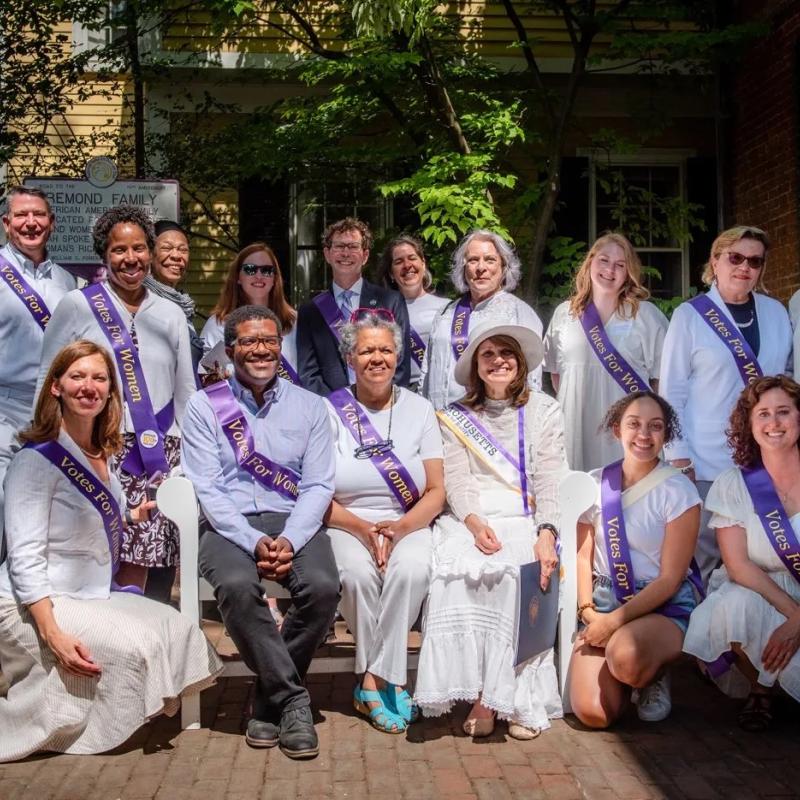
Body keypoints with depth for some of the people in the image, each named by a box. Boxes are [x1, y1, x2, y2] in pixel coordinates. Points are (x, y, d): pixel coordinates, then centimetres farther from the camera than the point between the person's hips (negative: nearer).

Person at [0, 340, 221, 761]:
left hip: (95, 596, 8)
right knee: (133, 647, -24)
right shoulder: (38, 458, -16)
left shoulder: (101, 454, 8)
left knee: (177, 628, -1)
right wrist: (53, 635, -29)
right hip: (37, 605, -8)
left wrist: (134, 514, 14)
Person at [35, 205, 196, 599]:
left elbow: (185, 392, 17)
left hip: (158, 453, 3)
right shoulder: (77, 305, 3)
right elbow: (47, 384, 6)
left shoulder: (171, 314, 13)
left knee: (139, 559, 0)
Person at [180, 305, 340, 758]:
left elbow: (318, 486, 3)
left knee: (323, 586, -28)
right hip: (230, 525, -1)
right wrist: (254, 542, -17)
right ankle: (292, 699, -15)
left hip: (295, 522, 2)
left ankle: (271, 696, -5)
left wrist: (289, 541, -15)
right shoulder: (205, 406, 6)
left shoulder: (309, 406, 11)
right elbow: (207, 489, -2)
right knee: (237, 586, -34)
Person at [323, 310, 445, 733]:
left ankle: (373, 680, -20)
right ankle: (389, 679, -15)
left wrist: (401, 527, -15)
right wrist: (362, 528, -18)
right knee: (358, 572, -33)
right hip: (346, 525, -1)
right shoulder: (330, 411, 3)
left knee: (411, 569, -32)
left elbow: (436, 491, 4)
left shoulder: (419, 409, 9)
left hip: (408, 525, 1)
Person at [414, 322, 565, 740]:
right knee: (455, 570, -32)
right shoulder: (456, 418, 16)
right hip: (468, 520, 1)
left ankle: (518, 699, -27)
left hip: (525, 518, -1)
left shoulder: (544, 411, 12)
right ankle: (477, 692, -29)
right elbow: (456, 481, 3)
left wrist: (546, 534, -16)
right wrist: (475, 523, -18)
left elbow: (550, 479, 2)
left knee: (514, 575, -33)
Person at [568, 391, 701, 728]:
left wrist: (616, 619, -16)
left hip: (664, 607, -3)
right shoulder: (595, 484, 3)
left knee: (626, 653, -38)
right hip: (605, 601, 3)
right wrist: (587, 611, -10)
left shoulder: (679, 491, -8)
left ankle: (654, 675, 0)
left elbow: (670, 578, -9)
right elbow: (583, 556, 6)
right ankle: (633, 676, 18)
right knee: (593, 713, -17)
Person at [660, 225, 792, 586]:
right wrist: (678, 458, -8)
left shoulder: (776, 313, 8)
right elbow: (670, 391, -3)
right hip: (706, 463, -3)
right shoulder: (689, 316, -3)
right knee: (702, 553, 1)